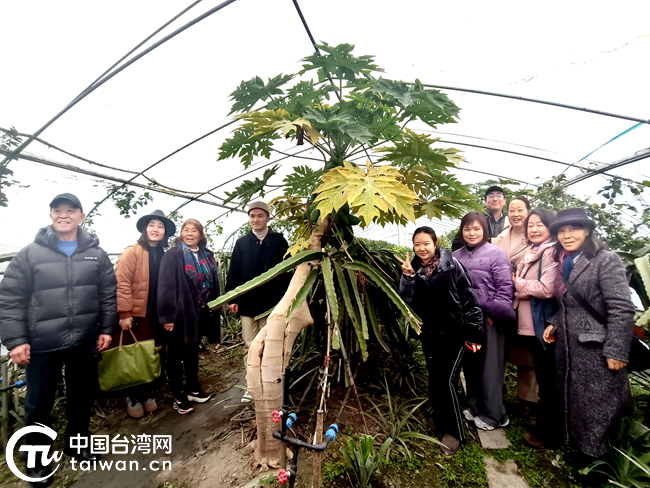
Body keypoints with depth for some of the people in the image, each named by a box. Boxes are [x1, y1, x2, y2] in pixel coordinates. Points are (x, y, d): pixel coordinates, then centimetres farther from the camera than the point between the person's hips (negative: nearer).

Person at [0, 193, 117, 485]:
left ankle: (77, 443, 40)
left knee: (82, 397, 17)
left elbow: (108, 294, 3)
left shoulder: (96, 254, 0)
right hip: (41, 345, -2)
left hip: (84, 342, 2)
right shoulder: (30, 253, -5)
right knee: (39, 404, 14)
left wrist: (107, 328, 1)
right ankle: (36, 459, 37)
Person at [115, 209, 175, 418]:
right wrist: (124, 313, -18)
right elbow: (121, 283, -15)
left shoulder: (164, 255, 7)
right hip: (135, 314, -4)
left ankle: (146, 393, 31)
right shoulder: (132, 252, -9)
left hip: (155, 314, 5)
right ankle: (132, 397, 27)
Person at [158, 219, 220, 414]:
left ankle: (193, 389, 36)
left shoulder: (207, 255, 7)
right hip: (179, 313, -6)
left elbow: (213, 284, 10)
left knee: (193, 351, 20)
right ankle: (179, 396, 25)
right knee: (175, 355, 10)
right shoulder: (172, 255, -11)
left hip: (199, 312, 6)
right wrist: (167, 316, -19)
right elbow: (165, 286, -16)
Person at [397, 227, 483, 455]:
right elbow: (407, 301, -6)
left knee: (446, 380, -3)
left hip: (454, 333, -4)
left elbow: (470, 298, -11)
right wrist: (408, 277, -21)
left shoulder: (451, 265, -13)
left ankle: (454, 431, 18)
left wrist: (474, 333, -9)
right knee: (434, 378, 15)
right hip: (429, 333, 5)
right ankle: (440, 418, 39)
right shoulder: (414, 268, 0)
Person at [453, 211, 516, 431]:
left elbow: (505, 288, -10)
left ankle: (492, 414, 25)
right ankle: (474, 407, 34)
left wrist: (495, 315, -14)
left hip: (488, 319, -4)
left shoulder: (495, 253, -7)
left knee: (489, 367, 7)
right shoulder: (456, 256, 7)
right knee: (470, 365, 16)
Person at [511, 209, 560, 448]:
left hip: (545, 327, -9)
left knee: (547, 381, 6)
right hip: (530, 326, 9)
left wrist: (518, 282, -10)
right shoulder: (532, 252, 14)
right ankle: (545, 425, 37)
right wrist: (519, 285, -2)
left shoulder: (552, 252, -14)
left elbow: (547, 289, -23)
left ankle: (547, 433, 22)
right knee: (543, 378, 21)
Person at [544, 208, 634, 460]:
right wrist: (555, 324, 4)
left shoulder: (606, 260, -12)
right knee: (572, 402, 19)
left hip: (596, 350, -7)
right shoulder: (564, 263, 10)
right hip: (567, 347, 7)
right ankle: (578, 447, 38)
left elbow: (622, 309, -17)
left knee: (597, 409, 7)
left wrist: (617, 352, -19)